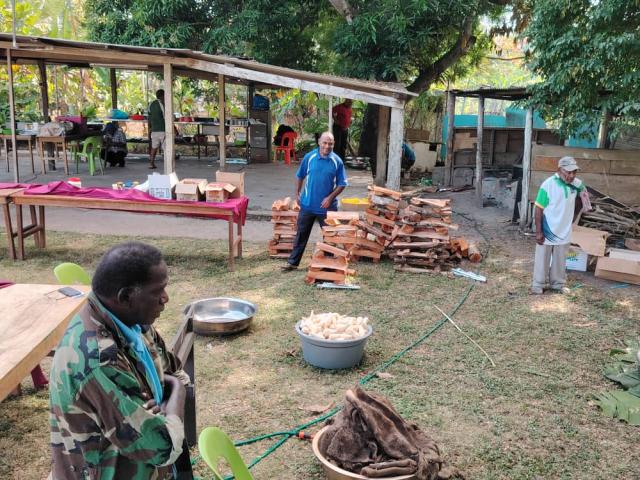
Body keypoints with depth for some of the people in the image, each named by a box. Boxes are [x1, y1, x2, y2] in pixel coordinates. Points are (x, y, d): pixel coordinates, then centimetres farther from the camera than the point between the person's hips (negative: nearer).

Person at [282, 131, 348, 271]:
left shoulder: (337, 161, -7)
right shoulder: (309, 157, -5)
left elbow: (342, 184, -3)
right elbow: (300, 176, 8)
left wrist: (330, 198, -13)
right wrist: (297, 194, 7)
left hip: (327, 206, -1)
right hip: (308, 204, 1)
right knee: (301, 234, 9)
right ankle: (293, 262, 19)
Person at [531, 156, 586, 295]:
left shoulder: (577, 184, -5)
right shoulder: (548, 185, -20)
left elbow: (583, 192, 21)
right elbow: (539, 209, -17)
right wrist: (538, 231, -18)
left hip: (564, 231, 5)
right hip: (547, 231, -5)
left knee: (560, 260, 18)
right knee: (542, 259, 8)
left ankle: (558, 284, 33)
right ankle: (538, 285, 20)